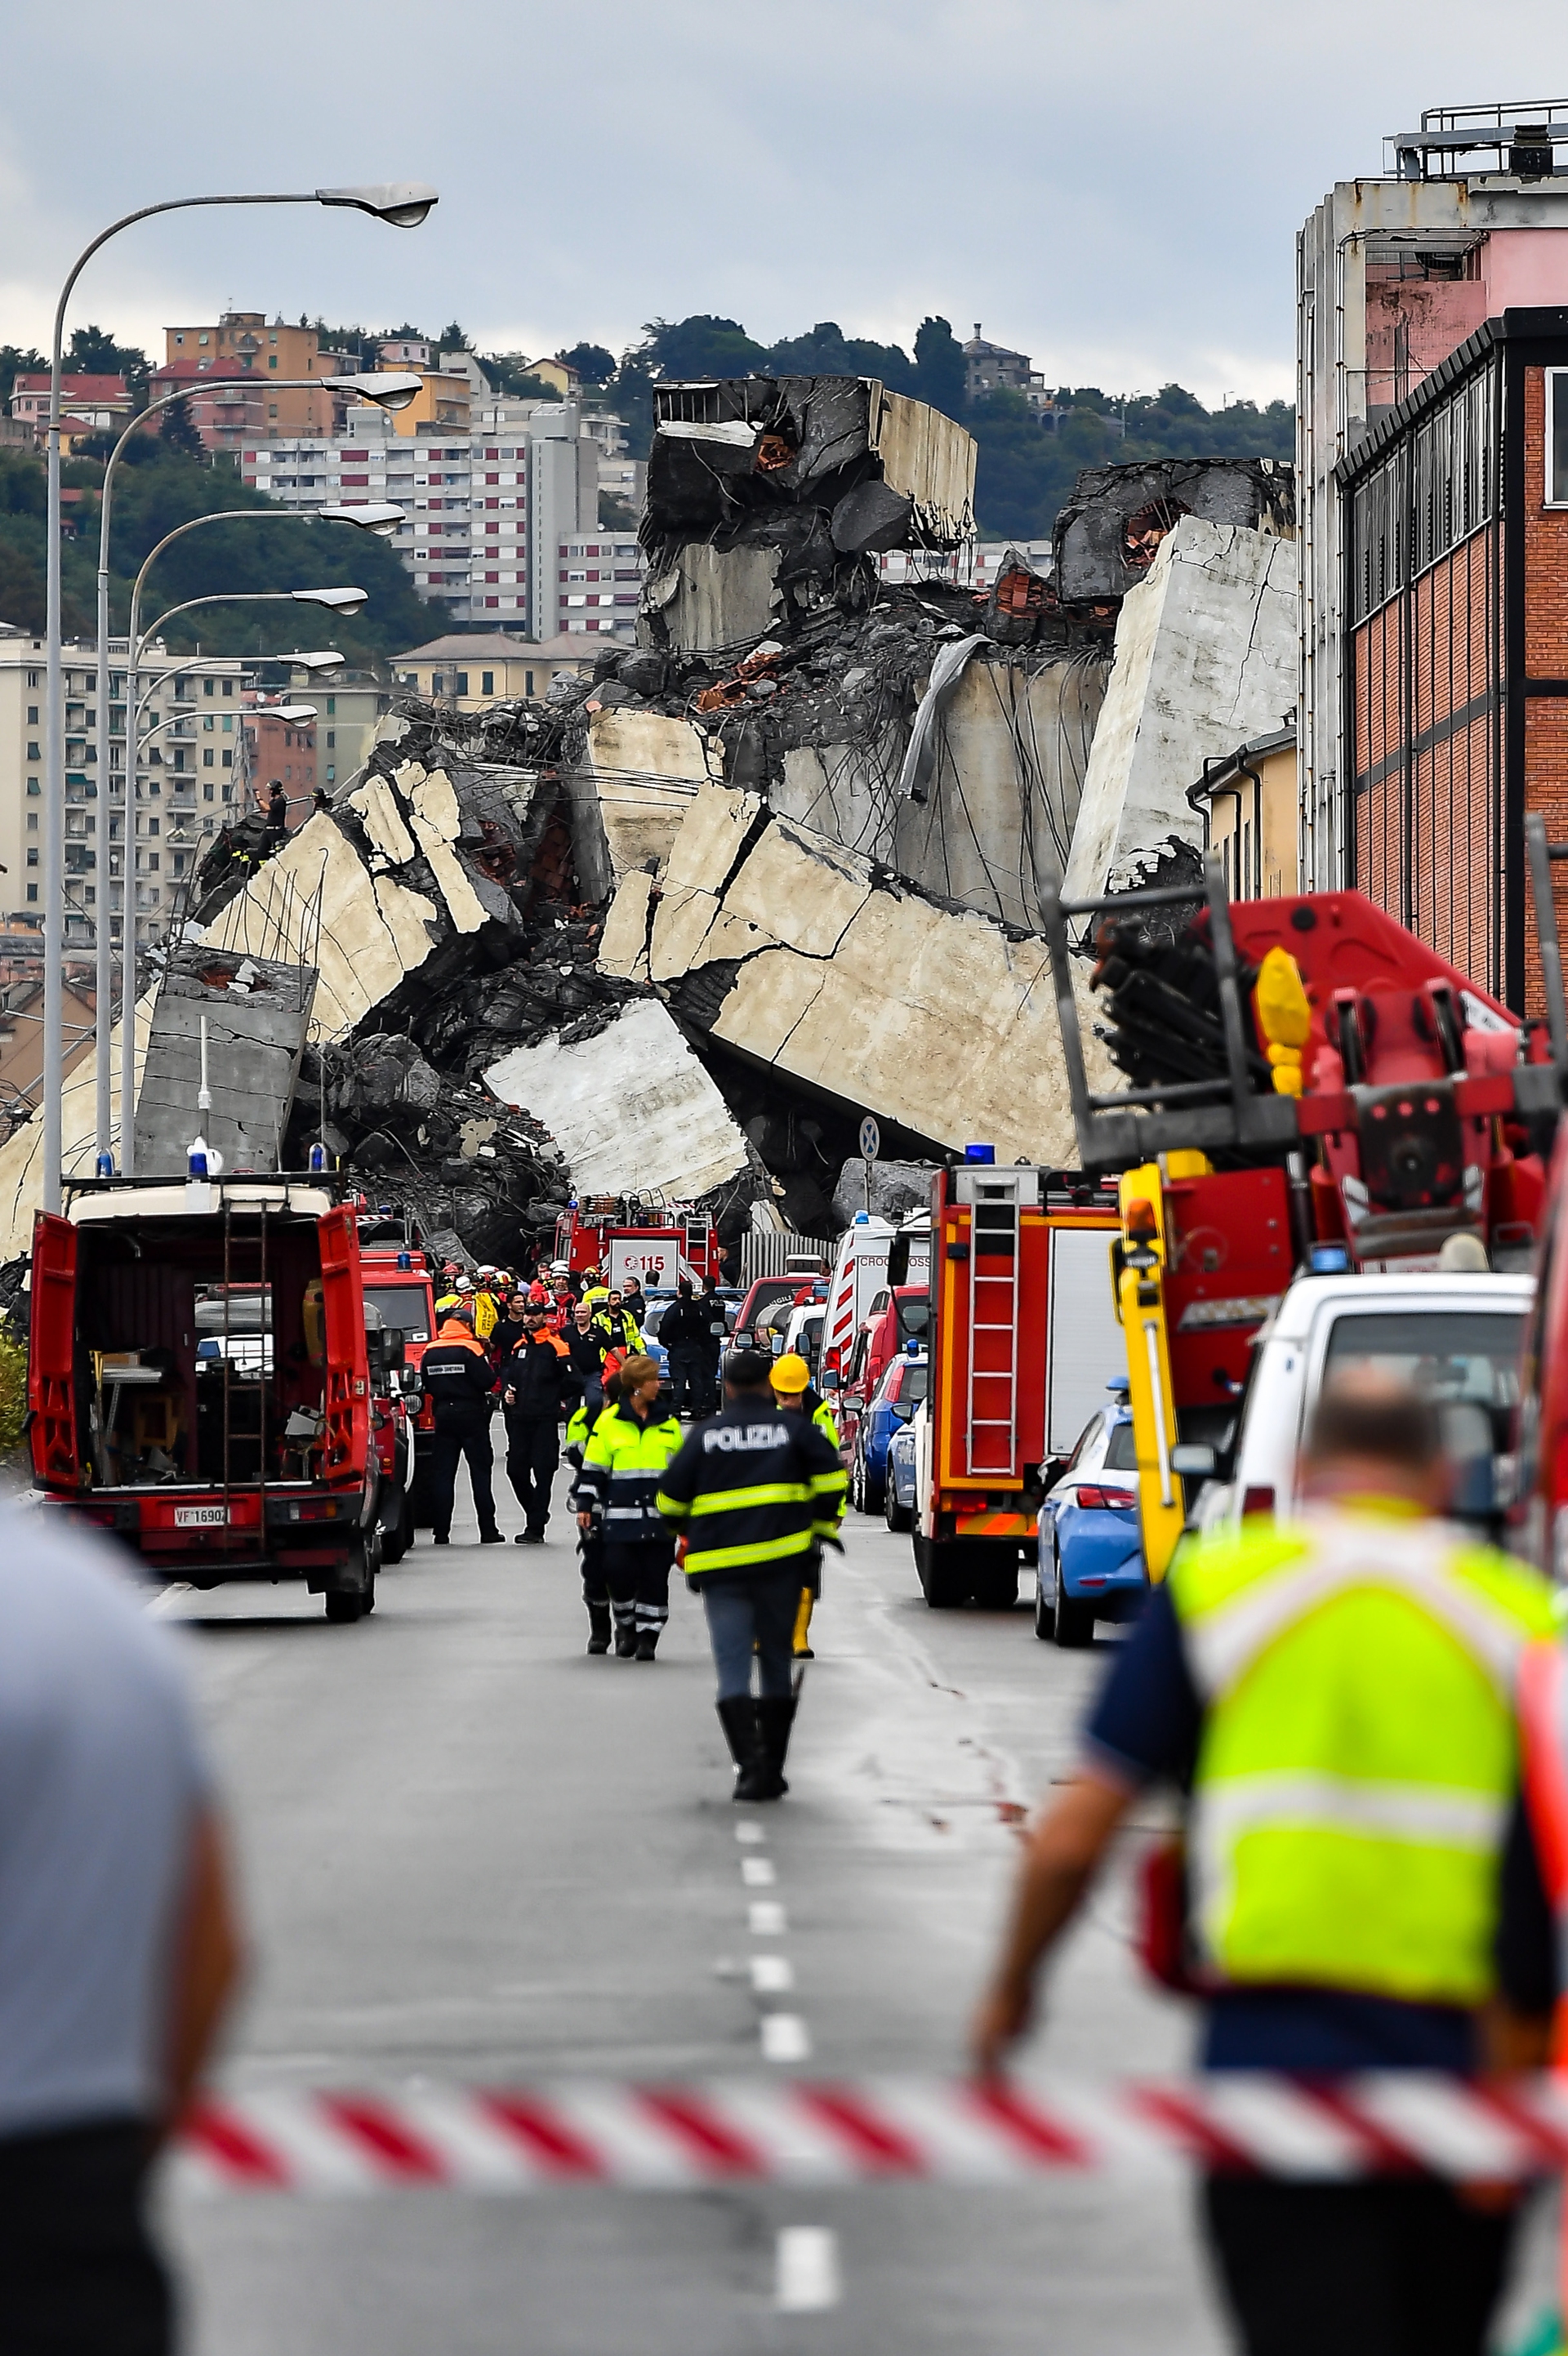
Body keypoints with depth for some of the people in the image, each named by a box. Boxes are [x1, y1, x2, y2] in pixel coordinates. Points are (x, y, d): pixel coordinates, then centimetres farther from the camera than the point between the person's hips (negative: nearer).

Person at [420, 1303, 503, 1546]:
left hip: (443, 1415, 4)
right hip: (471, 1414, -4)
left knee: (442, 1473, 6)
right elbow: (487, 1381, -16)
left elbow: (426, 1385, 9)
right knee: (480, 1471, 2)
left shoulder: (430, 1352, 4)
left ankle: (441, 1532, 2)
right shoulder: (470, 1349, -11)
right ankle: (488, 1530, 0)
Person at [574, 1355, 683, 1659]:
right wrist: (585, 1506, -1)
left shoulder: (668, 1424, 10)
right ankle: (626, 1627, 16)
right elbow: (593, 1468, 4)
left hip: (659, 1517, 3)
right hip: (621, 1517, -2)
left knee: (655, 1577, 1)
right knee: (619, 1572, -7)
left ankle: (647, 1636, 12)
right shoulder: (609, 1422, 0)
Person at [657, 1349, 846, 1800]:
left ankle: (750, 1767, -20)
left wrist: (693, 1535, 29)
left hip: (721, 1568, -1)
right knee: (777, 1665, 14)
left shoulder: (704, 1434, 8)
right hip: (780, 1562, 1)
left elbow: (670, 1500, 10)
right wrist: (823, 1528, 9)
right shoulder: (793, 1429, 6)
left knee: (733, 1672, -2)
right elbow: (831, 1476, -5)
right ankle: (772, 1771, 16)